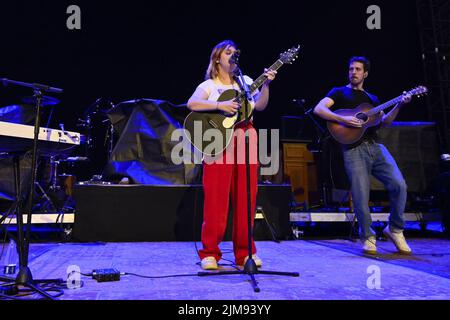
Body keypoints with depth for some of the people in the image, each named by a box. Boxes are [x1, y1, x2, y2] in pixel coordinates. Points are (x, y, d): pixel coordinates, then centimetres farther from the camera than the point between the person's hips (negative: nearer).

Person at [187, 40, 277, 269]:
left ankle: (245, 252, 12)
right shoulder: (208, 85, 8)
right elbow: (192, 104, -11)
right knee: (216, 199, -5)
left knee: (246, 198, 2)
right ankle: (209, 254, 5)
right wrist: (220, 105, -20)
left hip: (245, 139, 3)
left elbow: (260, 106, 5)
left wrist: (266, 85, -8)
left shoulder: (245, 82, 18)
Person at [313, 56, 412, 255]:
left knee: (399, 185, -12)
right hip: (353, 149, -4)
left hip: (375, 146, 4)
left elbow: (384, 122, 16)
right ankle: (368, 237, 15)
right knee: (361, 197, -8)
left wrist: (399, 106, 3)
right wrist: (342, 119, -17)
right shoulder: (340, 92, 11)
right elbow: (318, 109, -5)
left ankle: (394, 229, 9)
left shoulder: (372, 99, 26)